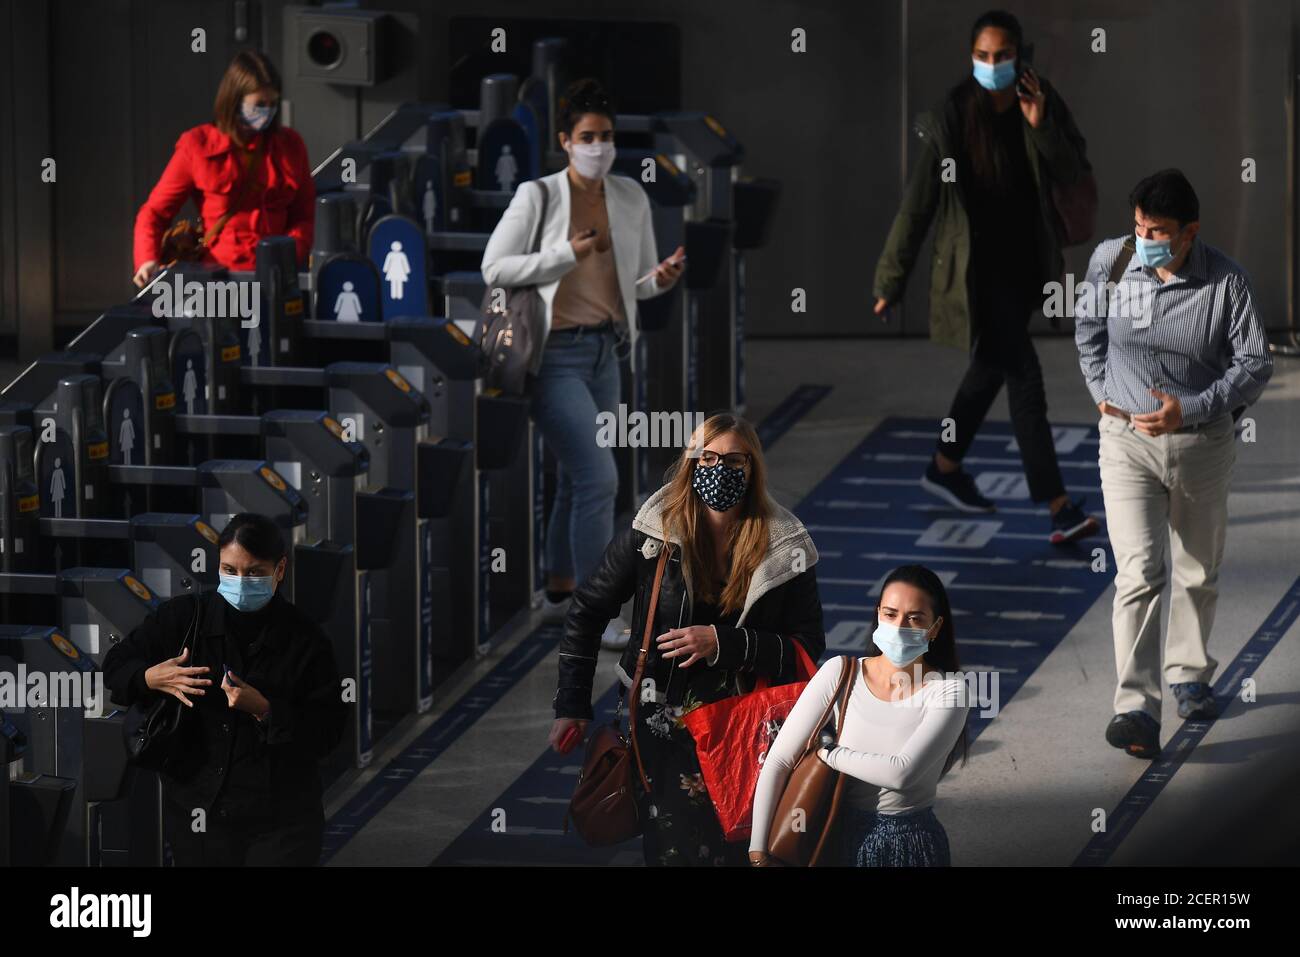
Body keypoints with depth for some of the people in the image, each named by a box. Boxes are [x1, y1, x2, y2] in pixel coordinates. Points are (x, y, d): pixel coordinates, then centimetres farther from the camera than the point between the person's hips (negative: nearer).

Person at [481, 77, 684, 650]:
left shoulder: (630, 199, 6)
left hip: (605, 352, 6)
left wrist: (662, 280, -11)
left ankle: (559, 594, 28)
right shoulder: (538, 197, -9)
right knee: (599, 478, -13)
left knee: (576, 478, 15)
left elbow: (639, 282, 13)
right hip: (556, 354, -6)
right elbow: (493, 267, -11)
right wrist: (569, 253, -19)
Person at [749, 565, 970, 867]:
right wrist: (758, 853, -12)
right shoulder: (840, 674, -6)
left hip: (912, 848, -2)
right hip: (844, 839, 2)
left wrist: (827, 754, -13)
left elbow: (901, 773, -24)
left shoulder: (947, 692, -11)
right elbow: (778, 761, -7)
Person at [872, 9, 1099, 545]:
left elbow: (1073, 174, -4)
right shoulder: (950, 119, -17)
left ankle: (944, 467, 42)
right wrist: (890, 284, -11)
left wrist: (1042, 127, -22)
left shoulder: (1040, 102, -4)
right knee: (1024, 377, -12)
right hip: (978, 267, -6)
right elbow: (918, 204, -14)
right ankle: (1059, 510, -15)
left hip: (1026, 259, 6)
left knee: (991, 366, 21)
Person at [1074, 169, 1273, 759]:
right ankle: (1136, 707, -18)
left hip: (1203, 441, 1)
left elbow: (1255, 365, -10)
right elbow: (1087, 324, 14)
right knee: (1141, 573, -14)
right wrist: (1101, 389, 6)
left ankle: (1188, 675, 39)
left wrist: (1190, 411, -20)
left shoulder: (1225, 283, -13)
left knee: (1198, 572, 16)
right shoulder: (1110, 261, -7)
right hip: (1127, 440, -1)